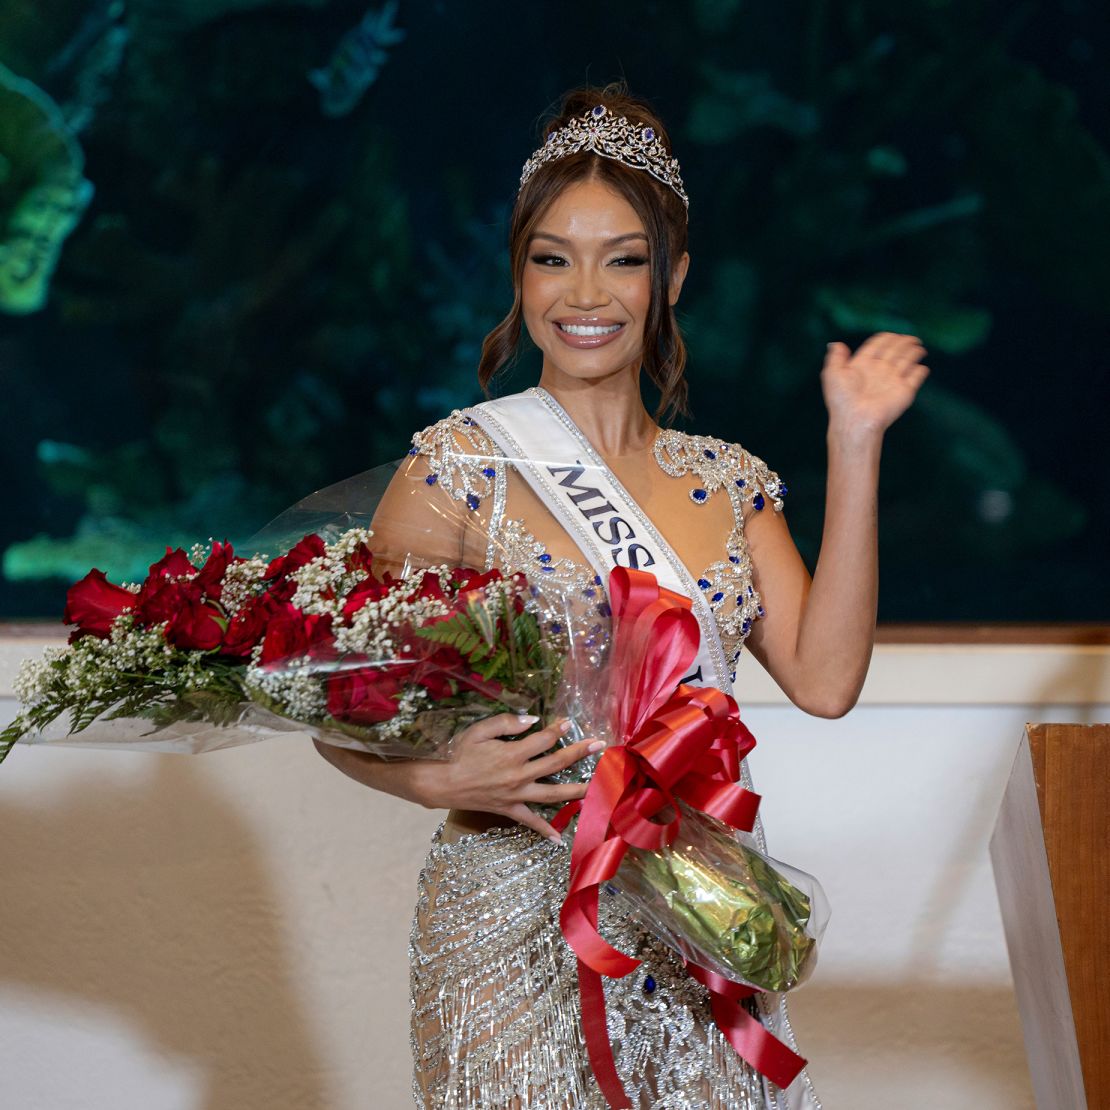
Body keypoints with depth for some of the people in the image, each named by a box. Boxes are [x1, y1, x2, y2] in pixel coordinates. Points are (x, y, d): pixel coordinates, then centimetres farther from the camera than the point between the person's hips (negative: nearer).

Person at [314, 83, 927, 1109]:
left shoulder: (728, 481, 7)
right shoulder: (463, 465, -7)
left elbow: (824, 678, -6)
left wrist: (854, 445, -6)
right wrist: (436, 777, -27)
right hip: (521, 919, -4)